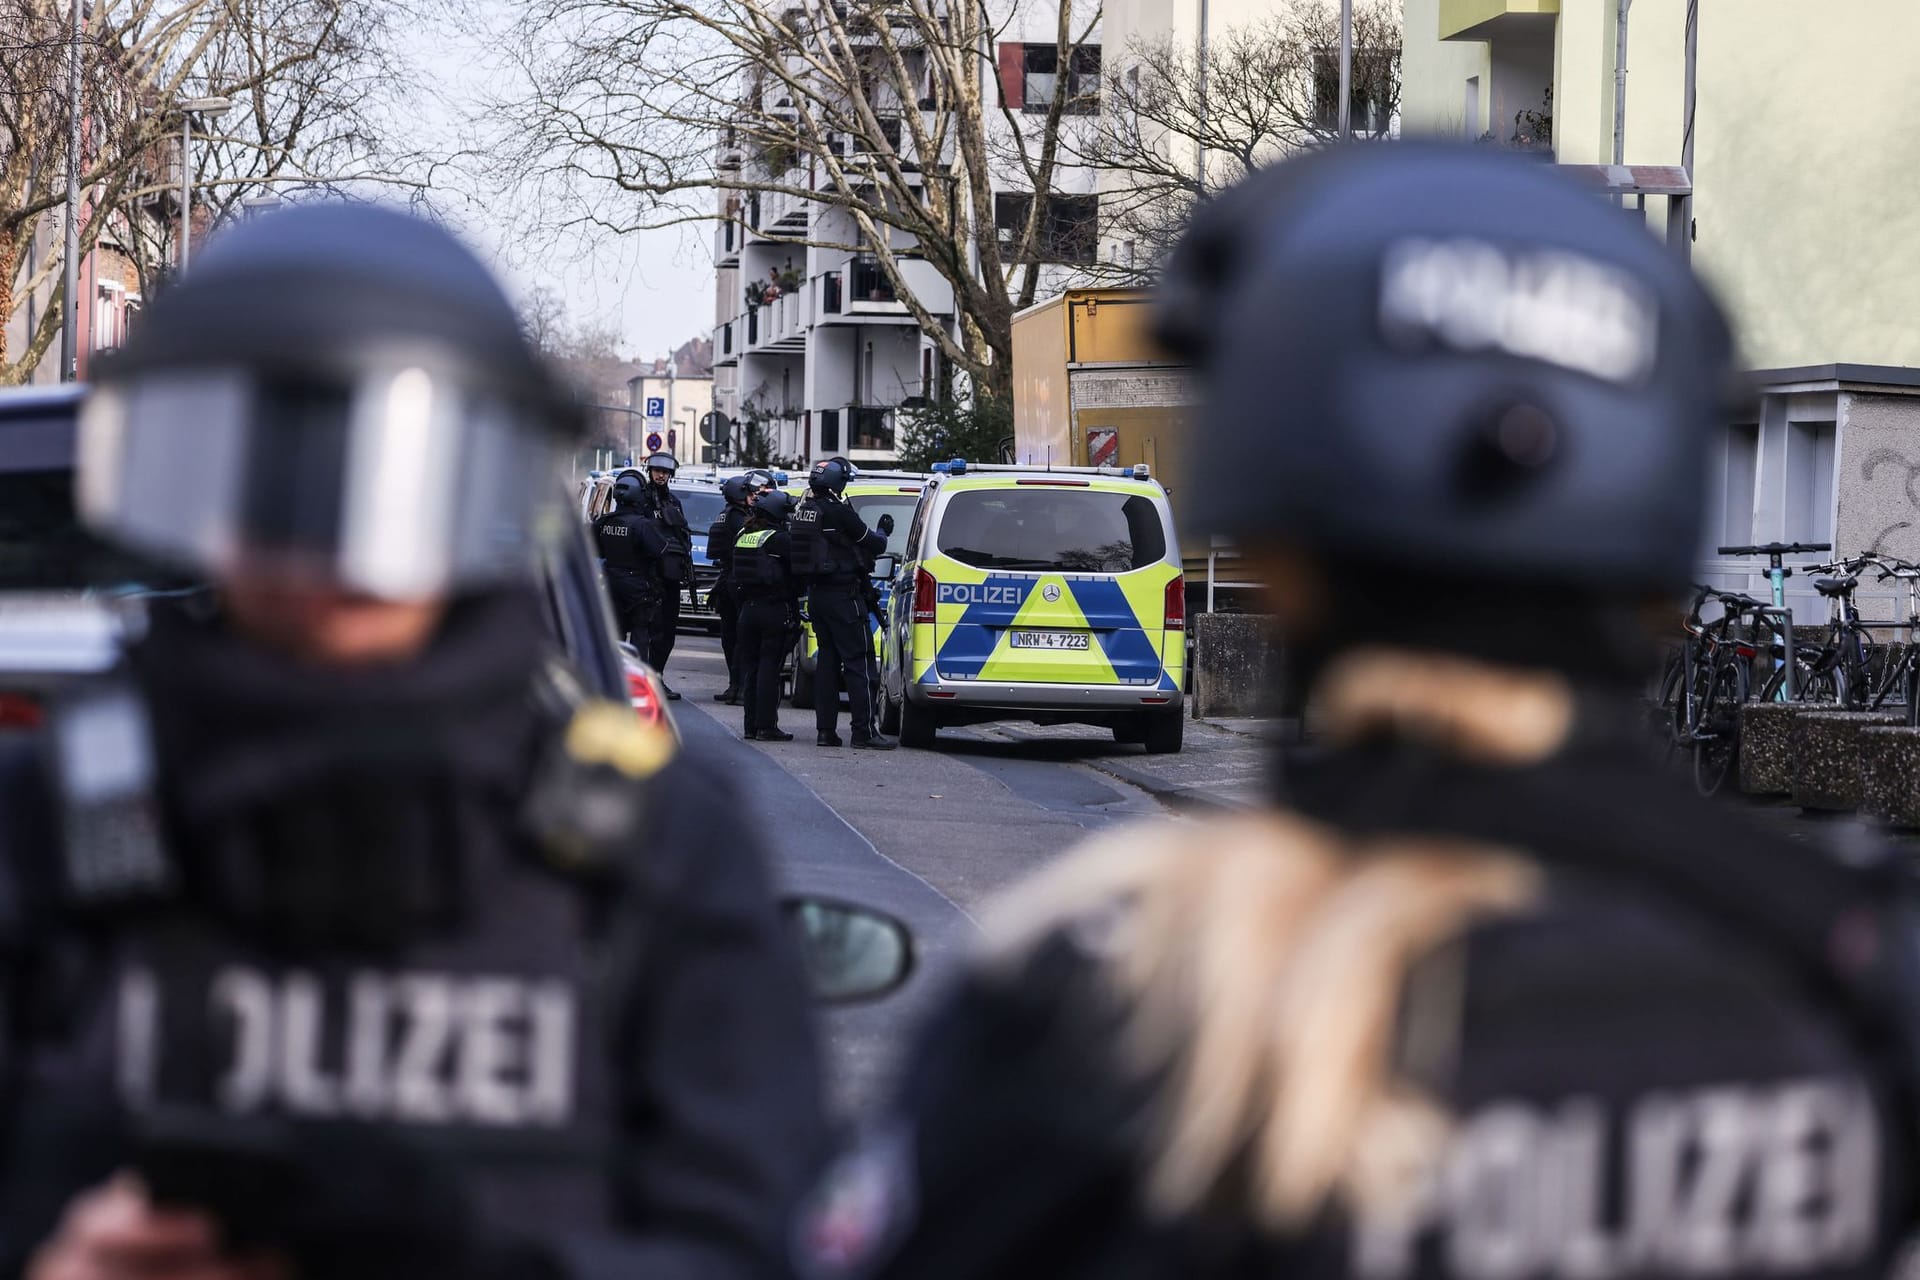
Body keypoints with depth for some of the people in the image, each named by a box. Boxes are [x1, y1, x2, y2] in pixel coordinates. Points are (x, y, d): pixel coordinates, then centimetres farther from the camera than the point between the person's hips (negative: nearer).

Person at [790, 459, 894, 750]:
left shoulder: (804, 510, 8)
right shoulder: (838, 511, -16)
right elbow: (874, 545, -8)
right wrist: (883, 532, 14)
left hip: (816, 594, 8)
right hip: (843, 594, -8)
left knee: (828, 660, 13)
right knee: (857, 662, -4)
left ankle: (825, 729, 11)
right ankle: (863, 731, -6)